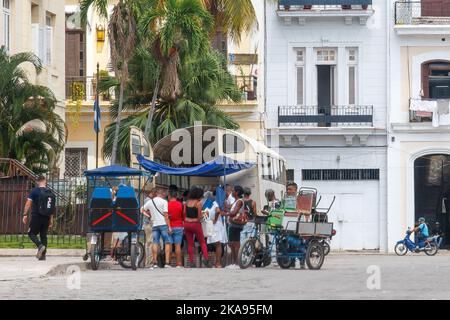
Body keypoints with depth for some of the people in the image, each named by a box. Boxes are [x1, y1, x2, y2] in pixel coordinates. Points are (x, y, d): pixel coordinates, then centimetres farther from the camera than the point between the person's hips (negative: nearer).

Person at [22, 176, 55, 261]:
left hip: (36, 216, -4)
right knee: (43, 235, 10)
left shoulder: (35, 191, -5)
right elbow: (52, 208, 12)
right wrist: (51, 219, 18)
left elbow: (28, 203, -11)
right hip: (46, 218, 4)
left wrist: (25, 215, -8)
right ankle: (43, 255, 7)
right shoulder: (50, 193, 9)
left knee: (32, 233, 5)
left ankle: (40, 245, -21)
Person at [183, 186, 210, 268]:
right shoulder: (198, 203, -10)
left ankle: (191, 262, 5)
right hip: (196, 224, -4)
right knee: (202, 242, 10)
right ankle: (205, 257, -6)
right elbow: (199, 216, -12)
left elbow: (184, 213, 6)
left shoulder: (187, 202, 5)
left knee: (190, 244, 9)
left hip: (187, 223, 4)